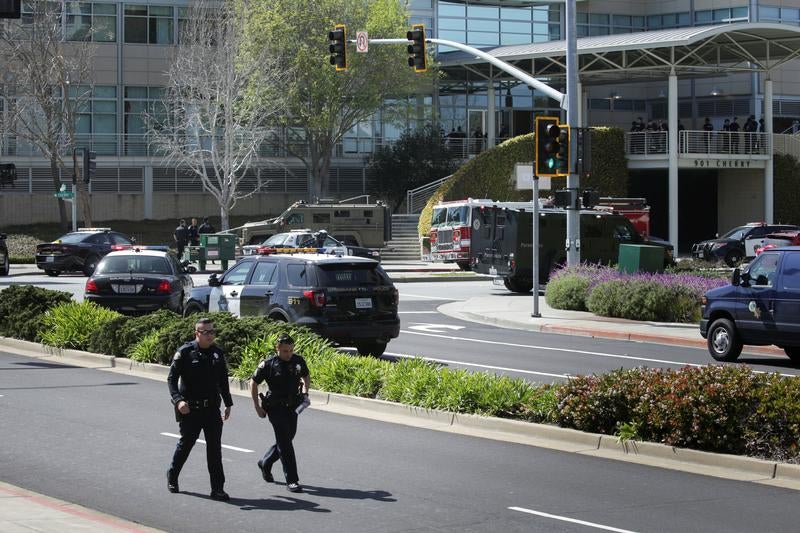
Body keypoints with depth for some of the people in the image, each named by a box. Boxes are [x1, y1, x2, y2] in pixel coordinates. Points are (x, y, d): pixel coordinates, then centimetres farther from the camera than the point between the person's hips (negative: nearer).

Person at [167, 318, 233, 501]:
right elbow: (171, 378, -10)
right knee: (186, 443, 10)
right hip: (190, 409, -3)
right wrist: (178, 400, -23)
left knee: (215, 448, -1)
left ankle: (217, 489, 1)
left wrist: (228, 404, 16)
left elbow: (223, 381, 17)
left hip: (212, 409, 3)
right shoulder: (185, 352, -9)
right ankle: (172, 477, 34)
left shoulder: (217, 353, 6)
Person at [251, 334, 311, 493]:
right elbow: (253, 383, -2)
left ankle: (265, 463, 40)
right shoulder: (268, 364, -11)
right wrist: (257, 407, -5)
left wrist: (305, 393, 3)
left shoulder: (298, 360, 2)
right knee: (285, 443, -9)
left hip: (292, 407, 6)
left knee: (285, 440, 15)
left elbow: (306, 377, 21)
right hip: (275, 407, -6)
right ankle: (292, 481, -7)